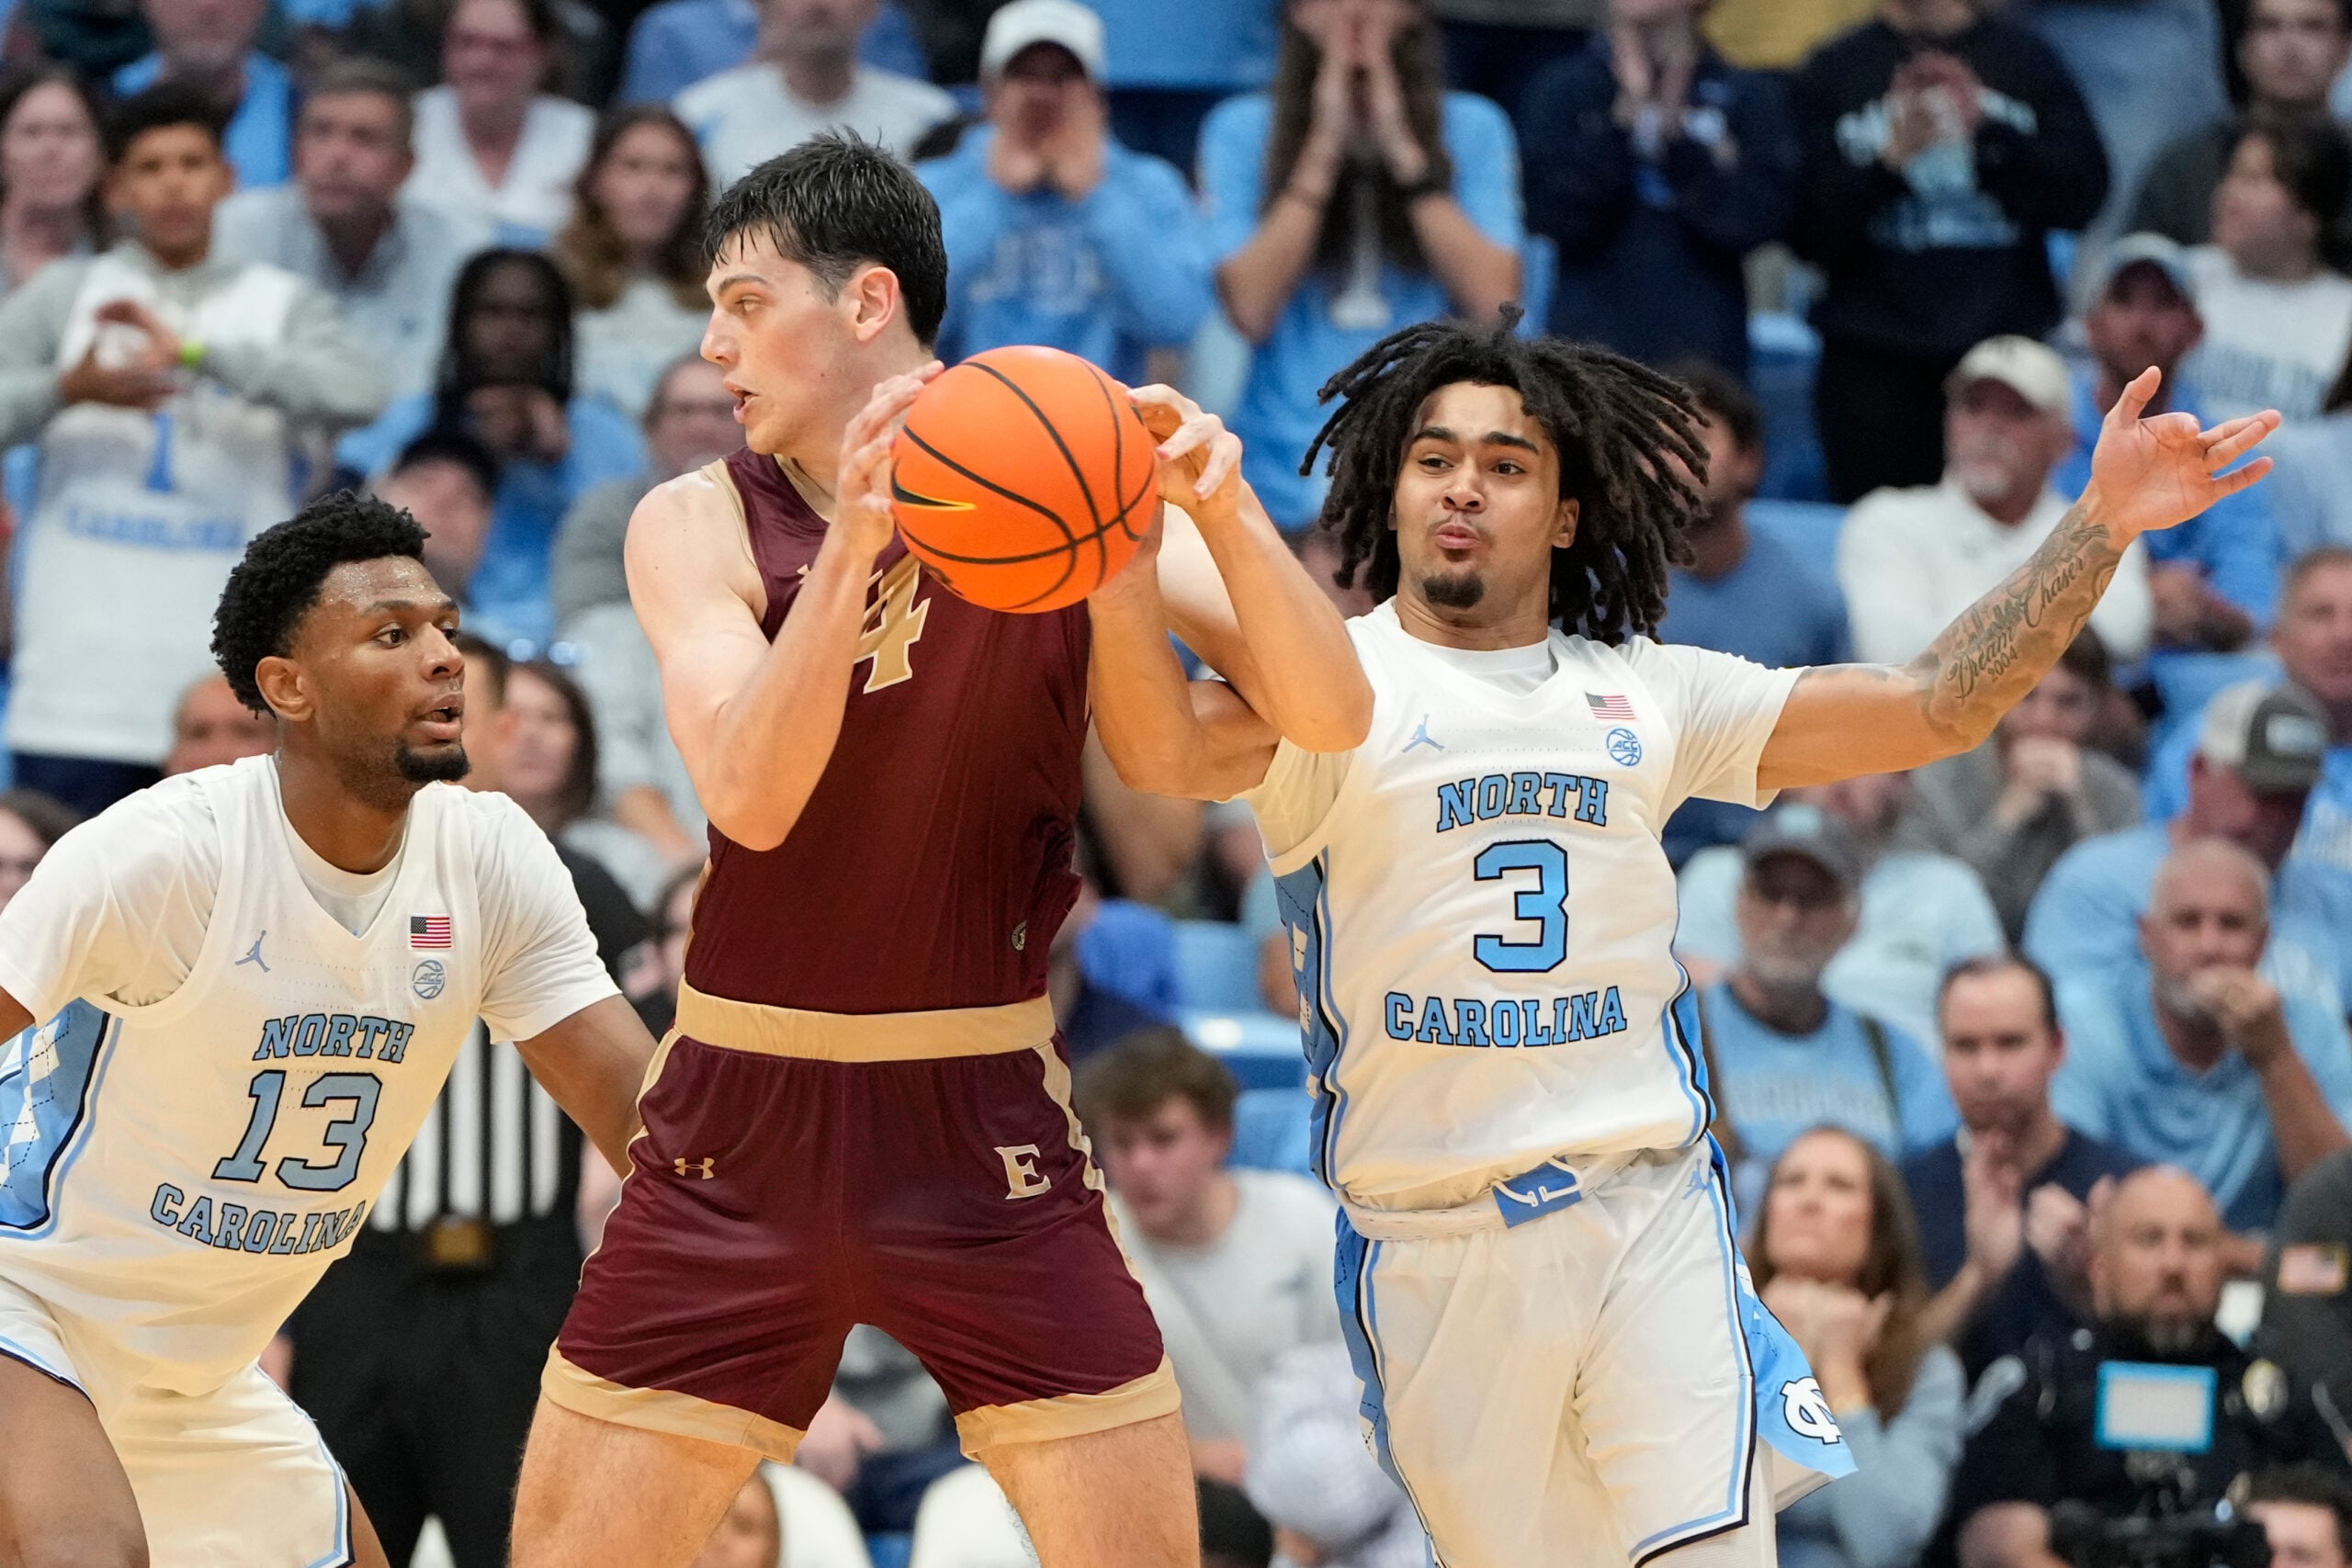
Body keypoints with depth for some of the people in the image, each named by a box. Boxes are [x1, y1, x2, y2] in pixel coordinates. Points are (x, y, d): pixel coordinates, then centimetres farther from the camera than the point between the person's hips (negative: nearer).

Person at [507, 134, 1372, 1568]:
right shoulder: (702, 525, -4)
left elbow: (1331, 718, -12)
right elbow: (749, 796, -20)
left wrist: (1227, 510, -29)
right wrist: (852, 545, -34)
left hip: (987, 1129, -1)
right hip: (743, 1129, 1)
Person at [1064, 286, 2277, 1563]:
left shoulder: (1646, 697, 13)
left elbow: (1936, 707, 13)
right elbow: (1171, 752, -22)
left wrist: (2100, 524, 4)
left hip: (1653, 1215, 2)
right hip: (1435, 1244, -2)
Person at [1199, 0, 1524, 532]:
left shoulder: (1473, 129, 4)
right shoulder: (1241, 130, 2)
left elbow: (1496, 306, -7)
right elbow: (1251, 309, -9)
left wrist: (1402, 151, -10)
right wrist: (1324, 147, -10)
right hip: (1288, 483, 0)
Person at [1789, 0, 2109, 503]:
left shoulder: (2025, 60, 9)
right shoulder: (1833, 70, 9)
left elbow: (2083, 196, 0)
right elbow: (1809, 233, 2)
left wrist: (1989, 128, -14)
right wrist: (1889, 160, -14)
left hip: (2006, 344, 0)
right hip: (1873, 361, 0)